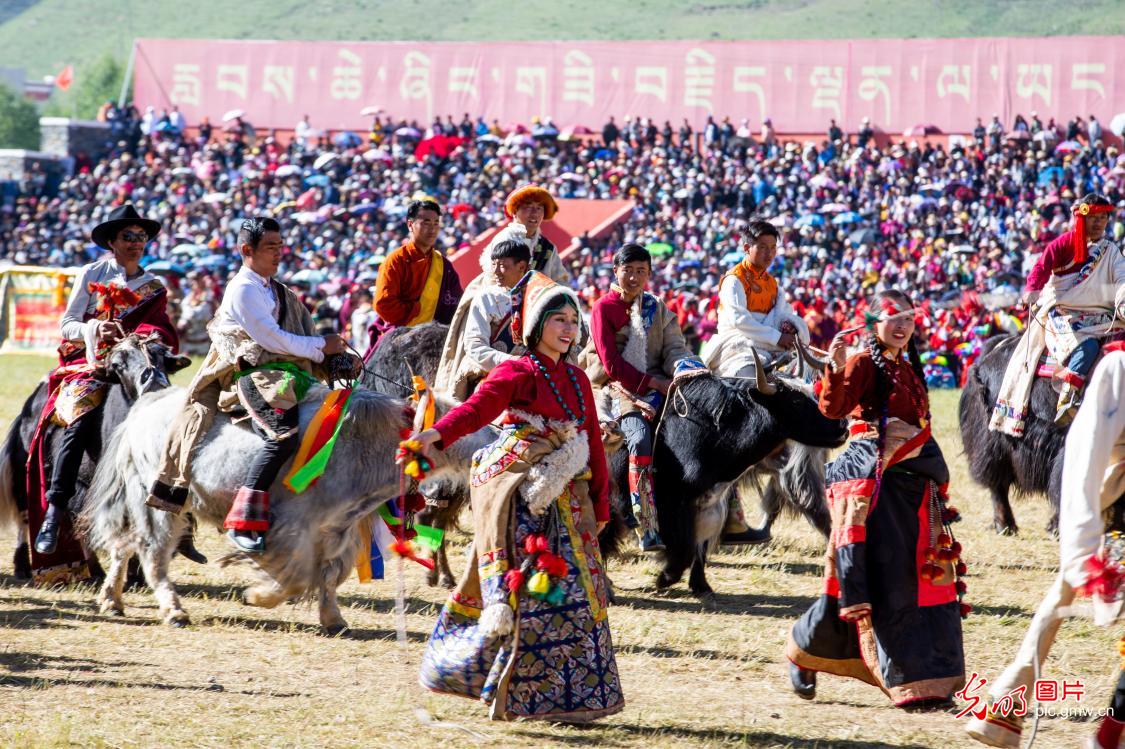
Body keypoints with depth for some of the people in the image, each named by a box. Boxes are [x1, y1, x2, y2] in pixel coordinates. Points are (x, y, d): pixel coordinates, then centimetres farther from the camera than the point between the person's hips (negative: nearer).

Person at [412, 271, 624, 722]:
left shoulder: (577, 380, 15)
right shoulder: (517, 373, -6)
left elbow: (593, 442, 17)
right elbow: (479, 406, -23)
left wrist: (600, 505, 13)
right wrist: (438, 434, -42)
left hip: (566, 501, 6)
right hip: (519, 498, -6)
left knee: (573, 591, 4)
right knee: (520, 590, -8)